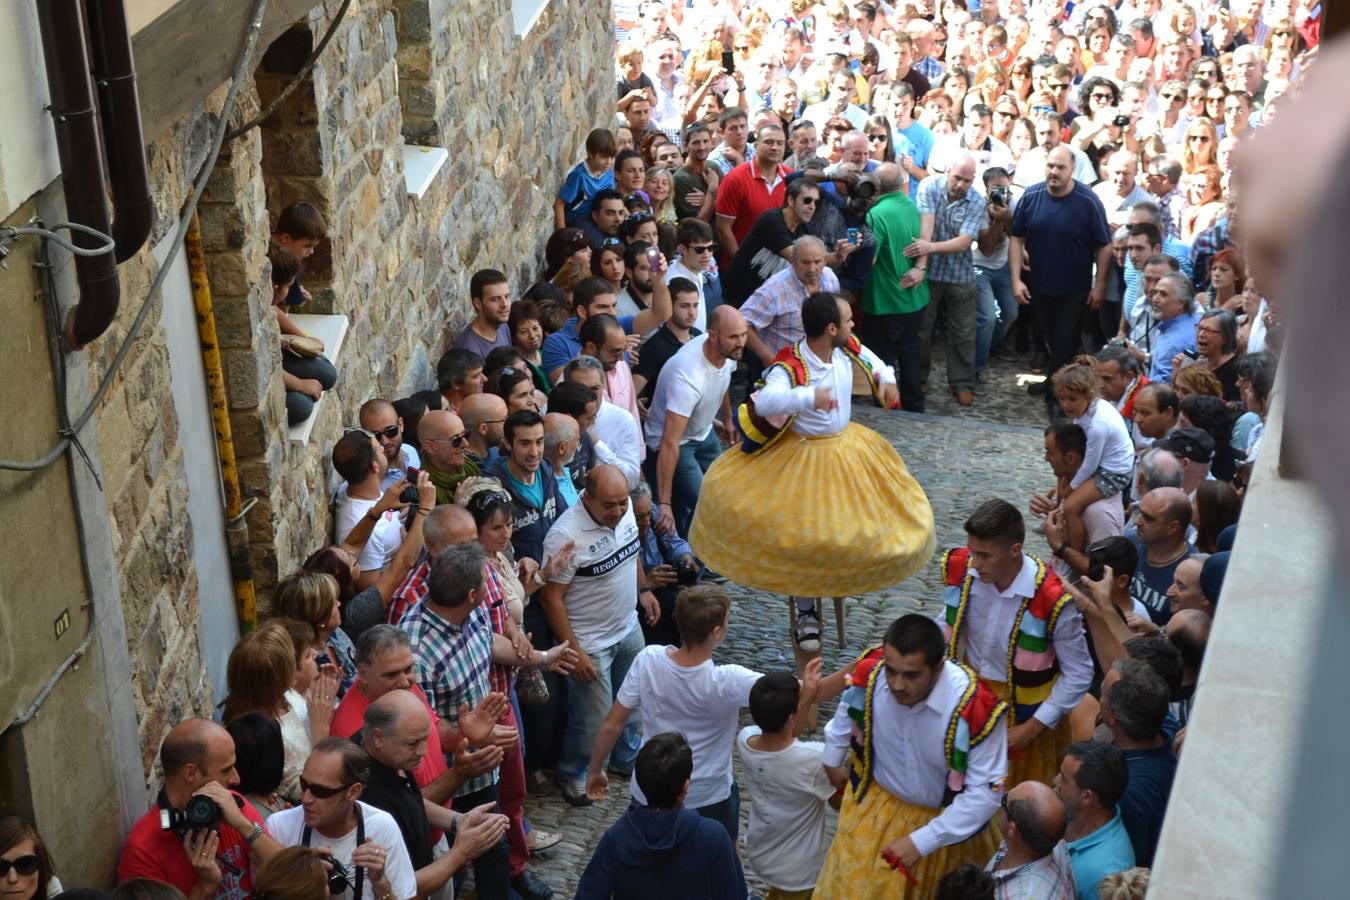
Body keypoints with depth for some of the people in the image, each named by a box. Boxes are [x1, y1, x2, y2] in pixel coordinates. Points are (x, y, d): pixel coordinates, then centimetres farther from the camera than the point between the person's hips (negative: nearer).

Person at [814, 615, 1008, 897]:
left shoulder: (976, 709, -39)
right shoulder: (869, 674, -27)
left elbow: (985, 792, -28)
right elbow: (848, 713, 0)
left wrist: (922, 841, -28)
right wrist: (832, 761, 17)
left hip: (948, 819, -2)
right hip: (877, 804, 2)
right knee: (856, 887, 14)